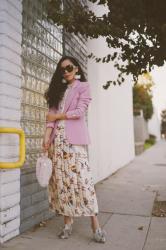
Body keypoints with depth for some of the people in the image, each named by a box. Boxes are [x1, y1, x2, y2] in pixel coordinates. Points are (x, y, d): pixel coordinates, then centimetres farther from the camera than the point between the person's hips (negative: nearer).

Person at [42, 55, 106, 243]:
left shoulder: (83, 86, 8)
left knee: (81, 178, -10)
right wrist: (47, 136, -2)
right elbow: (52, 113, 10)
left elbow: (79, 112, -6)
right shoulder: (59, 89, 21)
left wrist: (57, 116, 2)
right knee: (61, 179, 1)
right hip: (57, 138, 5)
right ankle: (68, 222, 11)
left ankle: (95, 226, -3)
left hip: (74, 138, -5)